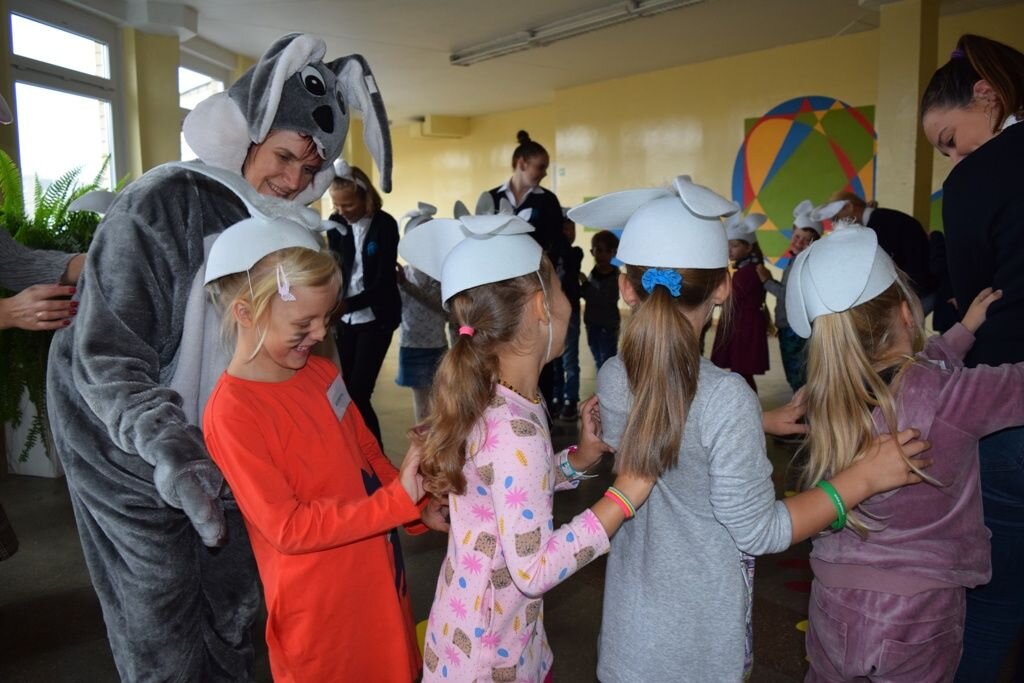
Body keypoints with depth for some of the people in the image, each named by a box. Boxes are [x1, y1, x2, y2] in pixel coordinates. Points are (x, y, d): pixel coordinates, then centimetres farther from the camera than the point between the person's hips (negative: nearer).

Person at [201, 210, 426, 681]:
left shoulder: (321, 373, 0)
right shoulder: (231, 413, -21)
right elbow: (288, 528, -22)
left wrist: (415, 502, -6)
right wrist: (397, 501, -28)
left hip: (378, 580, 6)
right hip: (319, 603, -6)